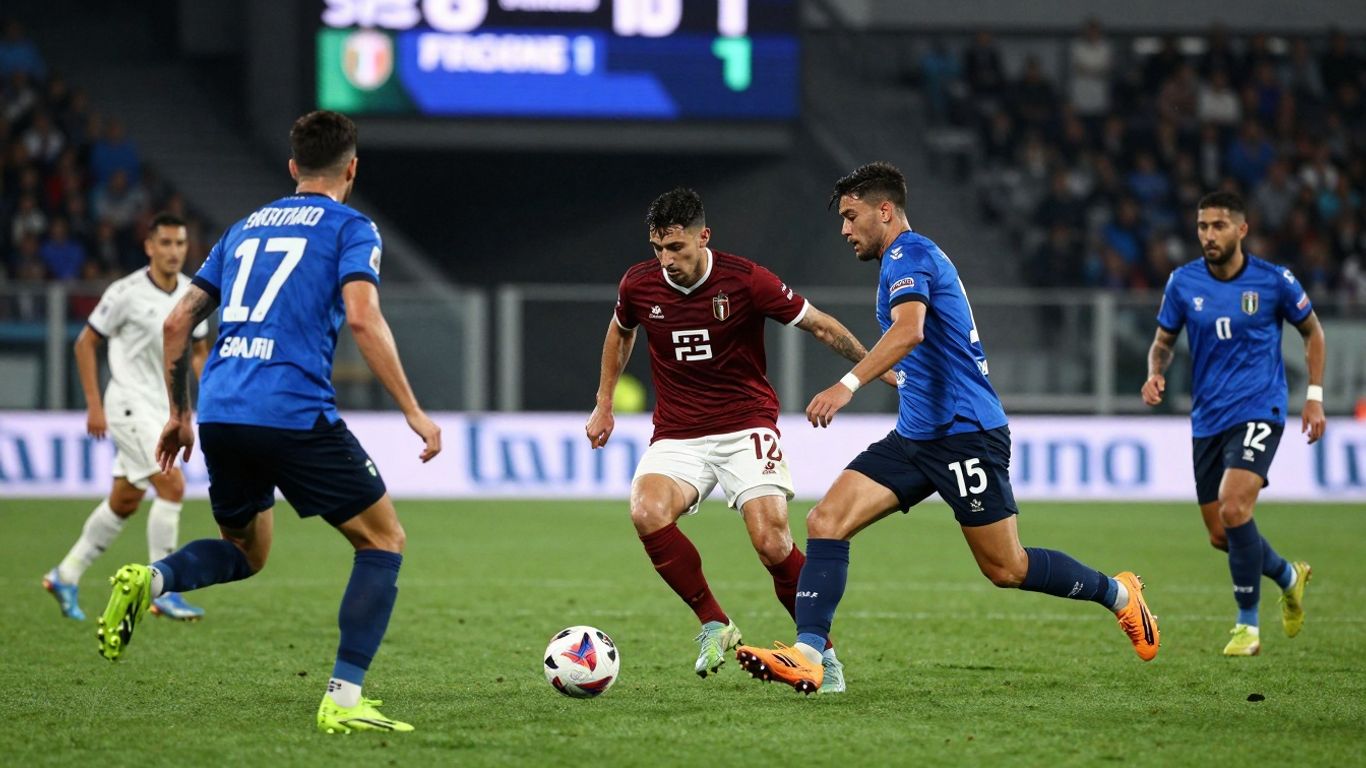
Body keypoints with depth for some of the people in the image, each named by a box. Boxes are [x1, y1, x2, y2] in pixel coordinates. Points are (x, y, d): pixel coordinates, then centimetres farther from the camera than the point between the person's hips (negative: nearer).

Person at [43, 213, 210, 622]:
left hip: (165, 410, 7)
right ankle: (163, 592, -12)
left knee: (124, 502, 12)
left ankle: (66, 576, 27)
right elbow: (85, 343, -5)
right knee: (172, 485, -19)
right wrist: (94, 405, -9)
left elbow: (199, 350, 19)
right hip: (130, 404, -7)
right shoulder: (127, 293, -13)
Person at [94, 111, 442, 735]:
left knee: (246, 552, 25)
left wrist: (179, 414, 31)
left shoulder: (246, 228, 23)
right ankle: (343, 700, -3)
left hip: (218, 417, 6)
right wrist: (414, 413, -10)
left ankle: (151, 580, -6)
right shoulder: (350, 228, 5)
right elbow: (362, 318, -12)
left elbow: (178, 320, 22)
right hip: (295, 414, -6)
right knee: (383, 541, 7)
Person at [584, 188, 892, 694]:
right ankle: (715, 625, -10)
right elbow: (621, 332, 22)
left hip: (746, 428, -3)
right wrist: (604, 404, 23)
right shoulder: (639, 285, -2)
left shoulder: (746, 280, -12)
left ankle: (822, 652, 3)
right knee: (647, 512, -28)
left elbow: (821, 326, -3)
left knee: (772, 542, -19)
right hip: (677, 437, 3)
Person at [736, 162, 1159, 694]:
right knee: (826, 521, -8)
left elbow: (910, 330, -31)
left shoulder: (909, 255, -12)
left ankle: (1118, 594, 21)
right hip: (916, 438, 10)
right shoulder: (910, 259, 19)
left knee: (1006, 569, -1)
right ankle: (807, 656, -18)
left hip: (965, 434, -10)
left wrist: (848, 385, -41)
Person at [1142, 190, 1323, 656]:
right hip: (1207, 420, 5)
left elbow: (1312, 332, 9)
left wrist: (1314, 396, 3)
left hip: (1259, 412, -5)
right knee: (1220, 535, 7)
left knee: (1234, 509, -25)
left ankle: (1248, 626, -11)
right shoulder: (1183, 282, 0)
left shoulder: (1273, 281, -6)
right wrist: (1156, 374, -9)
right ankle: (1288, 576, 39)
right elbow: (1164, 341, 13)